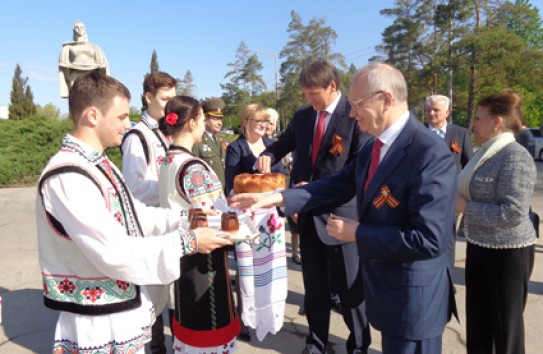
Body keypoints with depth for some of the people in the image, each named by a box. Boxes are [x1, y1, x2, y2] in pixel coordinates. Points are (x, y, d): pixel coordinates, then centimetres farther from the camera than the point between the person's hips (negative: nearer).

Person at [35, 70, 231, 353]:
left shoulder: (100, 163, 6)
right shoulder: (66, 178, -25)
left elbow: (131, 215, 12)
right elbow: (113, 252, -27)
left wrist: (182, 217, 1)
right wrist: (187, 242, -21)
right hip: (98, 323, -8)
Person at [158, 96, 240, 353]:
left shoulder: (169, 160, 5)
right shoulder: (193, 167, -23)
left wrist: (226, 201, 15)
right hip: (202, 255, -9)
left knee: (189, 316, 24)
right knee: (208, 320, 9)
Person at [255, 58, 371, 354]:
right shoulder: (302, 116, 5)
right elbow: (284, 142, 18)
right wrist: (269, 155, -5)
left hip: (341, 214, -5)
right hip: (309, 215, 6)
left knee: (350, 286, 11)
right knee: (314, 285, 19)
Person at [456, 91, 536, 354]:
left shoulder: (515, 157, -19)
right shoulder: (487, 153, 8)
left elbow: (513, 213, -27)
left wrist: (465, 207, -20)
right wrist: (456, 199, 0)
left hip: (508, 252, -8)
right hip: (479, 246, 8)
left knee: (505, 321, 10)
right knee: (477, 318, 19)